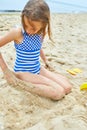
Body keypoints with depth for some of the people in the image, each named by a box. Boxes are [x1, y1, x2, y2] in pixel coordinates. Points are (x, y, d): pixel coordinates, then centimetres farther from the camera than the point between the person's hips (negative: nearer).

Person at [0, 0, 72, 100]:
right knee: (59, 93, -20)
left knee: (67, 88, -5)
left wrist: (45, 60, 23)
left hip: (38, 69, 7)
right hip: (23, 72, -7)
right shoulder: (17, 32, -19)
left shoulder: (41, 33, -1)